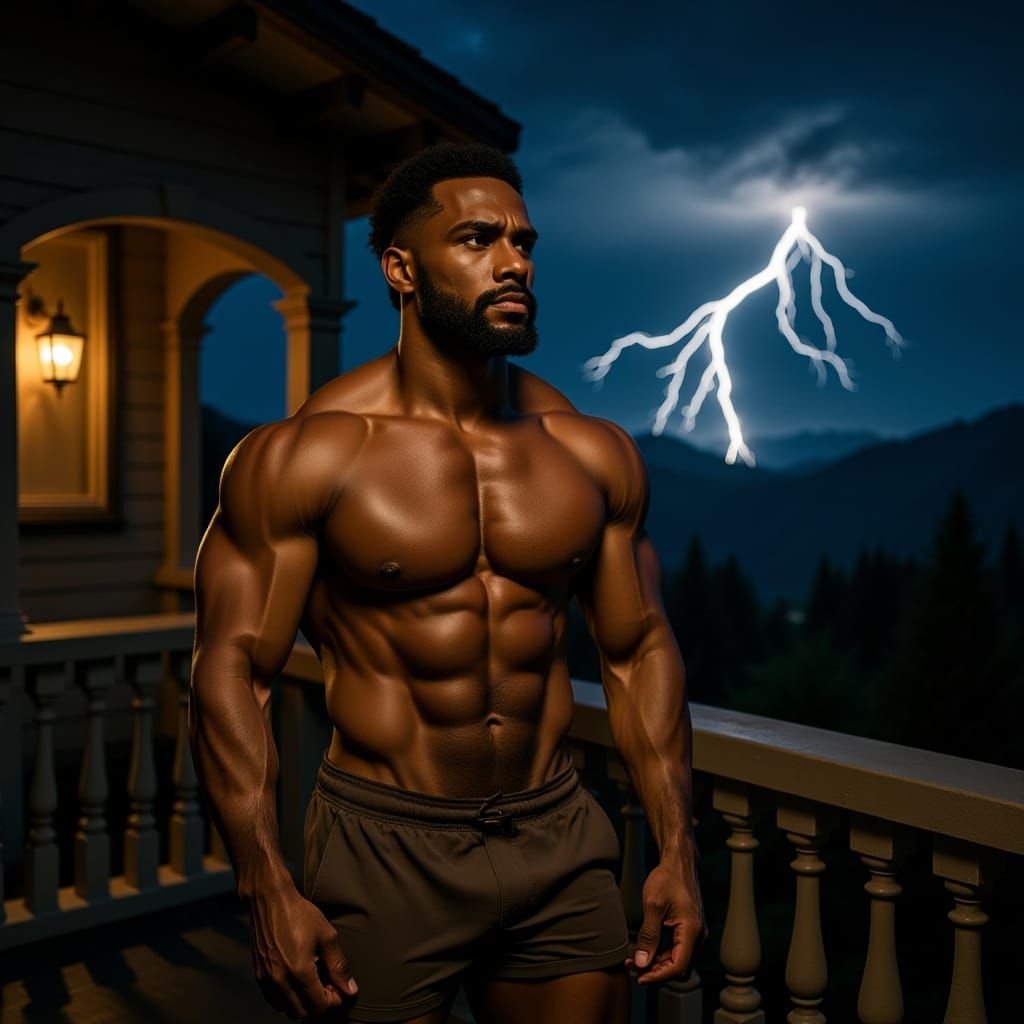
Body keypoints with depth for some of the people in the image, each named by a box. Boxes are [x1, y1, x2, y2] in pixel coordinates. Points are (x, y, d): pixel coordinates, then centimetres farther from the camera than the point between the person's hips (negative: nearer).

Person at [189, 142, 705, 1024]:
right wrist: (268, 888, -17)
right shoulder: (306, 456, -11)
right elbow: (235, 669, -10)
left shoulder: (595, 454, 1)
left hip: (561, 842, 4)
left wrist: (677, 850, 3)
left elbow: (639, 651, 6)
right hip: (386, 850, -3)